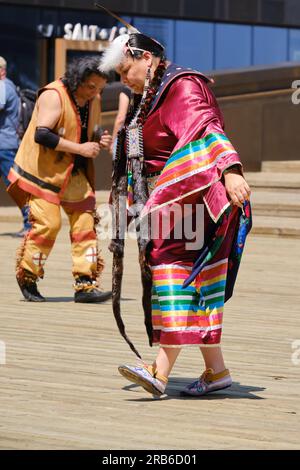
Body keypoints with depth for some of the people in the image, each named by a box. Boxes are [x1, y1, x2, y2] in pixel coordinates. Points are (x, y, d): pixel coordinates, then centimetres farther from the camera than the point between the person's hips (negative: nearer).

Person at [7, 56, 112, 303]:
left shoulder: (94, 101, 5)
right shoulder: (54, 96, -19)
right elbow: (41, 135, -29)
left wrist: (101, 142, -4)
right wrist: (80, 148, -29)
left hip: (72, 172, 7)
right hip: (43, 171, -7)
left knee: (85, 220, -3)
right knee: (48, 223, -12)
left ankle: (86, 284, -3)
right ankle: (27, 277, 8)